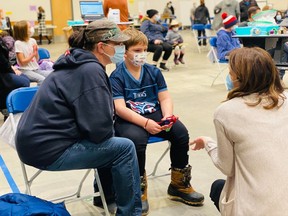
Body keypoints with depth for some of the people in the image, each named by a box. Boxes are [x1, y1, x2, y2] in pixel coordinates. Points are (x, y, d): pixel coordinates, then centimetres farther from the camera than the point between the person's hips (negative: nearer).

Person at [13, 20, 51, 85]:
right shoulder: (18, 43, -8)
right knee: (42, 79, -30)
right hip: (25, 71, -6)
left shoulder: (32, 40, 6)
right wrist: (33, 54, -14)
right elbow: (22, 62, -10)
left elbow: (37, 59, 10)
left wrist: (36, 51, -8)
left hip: (36, 69, 6)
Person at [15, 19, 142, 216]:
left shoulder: (78, 63, 11)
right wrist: (110, 133, -2)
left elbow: (95, 116, 21)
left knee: (111, 143, 20)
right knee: (124, 148, -6)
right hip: (48, 148, -10)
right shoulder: (90, 70, -19)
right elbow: (100, 128, -23)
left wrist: (109, 132, 6)